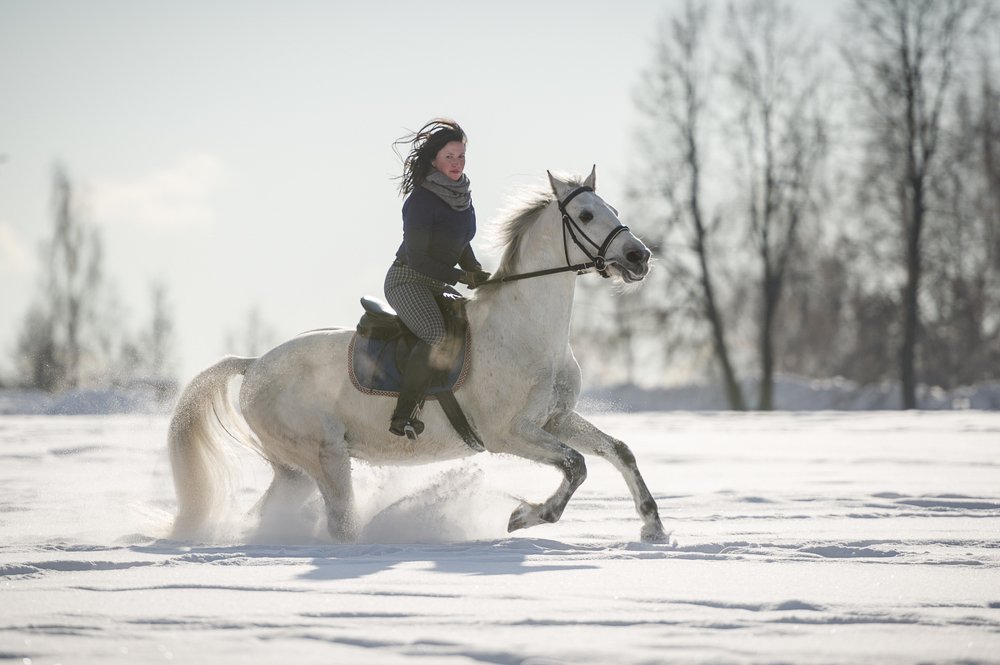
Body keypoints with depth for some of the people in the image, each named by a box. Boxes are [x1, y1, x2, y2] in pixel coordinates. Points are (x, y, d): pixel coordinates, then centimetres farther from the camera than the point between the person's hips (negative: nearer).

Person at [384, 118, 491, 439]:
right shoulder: (421, 200, -19)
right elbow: (417, 259, -20)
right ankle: (402, 416, -30)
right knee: (437, 337, -31)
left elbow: (461, 246, 19)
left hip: (438, 284, 9)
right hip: (408, 281, -9)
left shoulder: (462, 196, 8)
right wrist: (463, 277, -20)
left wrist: (479, 274, 2)